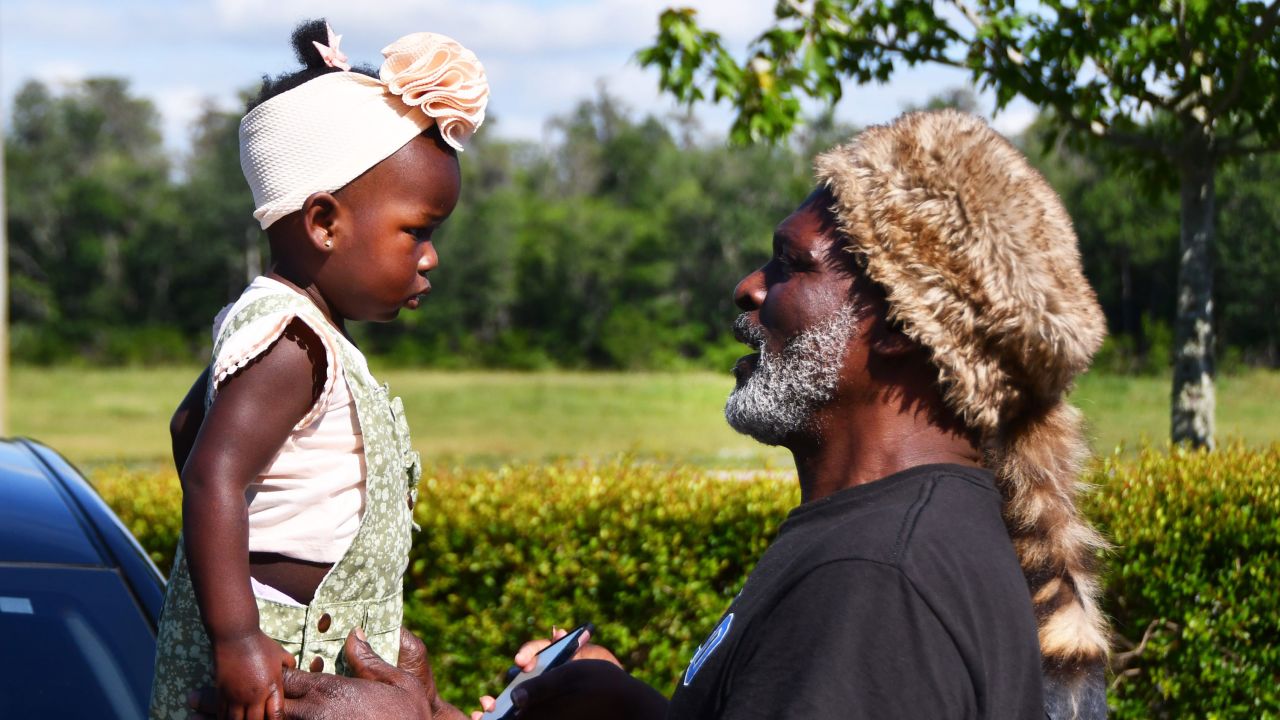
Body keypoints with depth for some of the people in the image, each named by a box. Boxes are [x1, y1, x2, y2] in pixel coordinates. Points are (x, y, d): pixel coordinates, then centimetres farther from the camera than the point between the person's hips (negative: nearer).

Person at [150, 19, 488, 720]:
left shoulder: (261, 320, 15)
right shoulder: (293, 343, -17)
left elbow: (190, 423, 31)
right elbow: (213, 476, -28)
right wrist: (237, 637, -34)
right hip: (270, 663, -10)